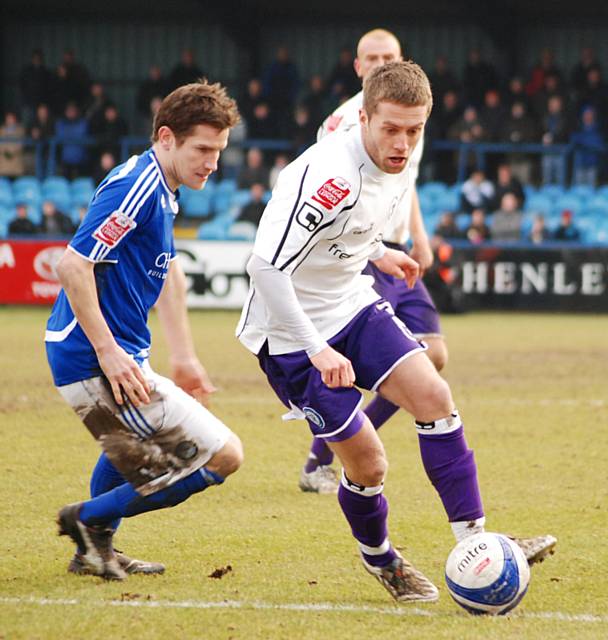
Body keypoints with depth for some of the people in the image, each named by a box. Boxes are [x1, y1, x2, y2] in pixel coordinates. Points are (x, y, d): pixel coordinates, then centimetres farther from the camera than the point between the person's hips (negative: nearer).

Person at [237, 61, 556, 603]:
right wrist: (317, 351, -33)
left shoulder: (397, 166, -2)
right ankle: (379, 559, 25)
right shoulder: (329, 176, -30)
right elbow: (266, 265, -34)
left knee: (434, 396, -11)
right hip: (292, 332, -7)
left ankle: (473, 541, -7)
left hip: (353, 305, 7)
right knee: (367, 461, -5)